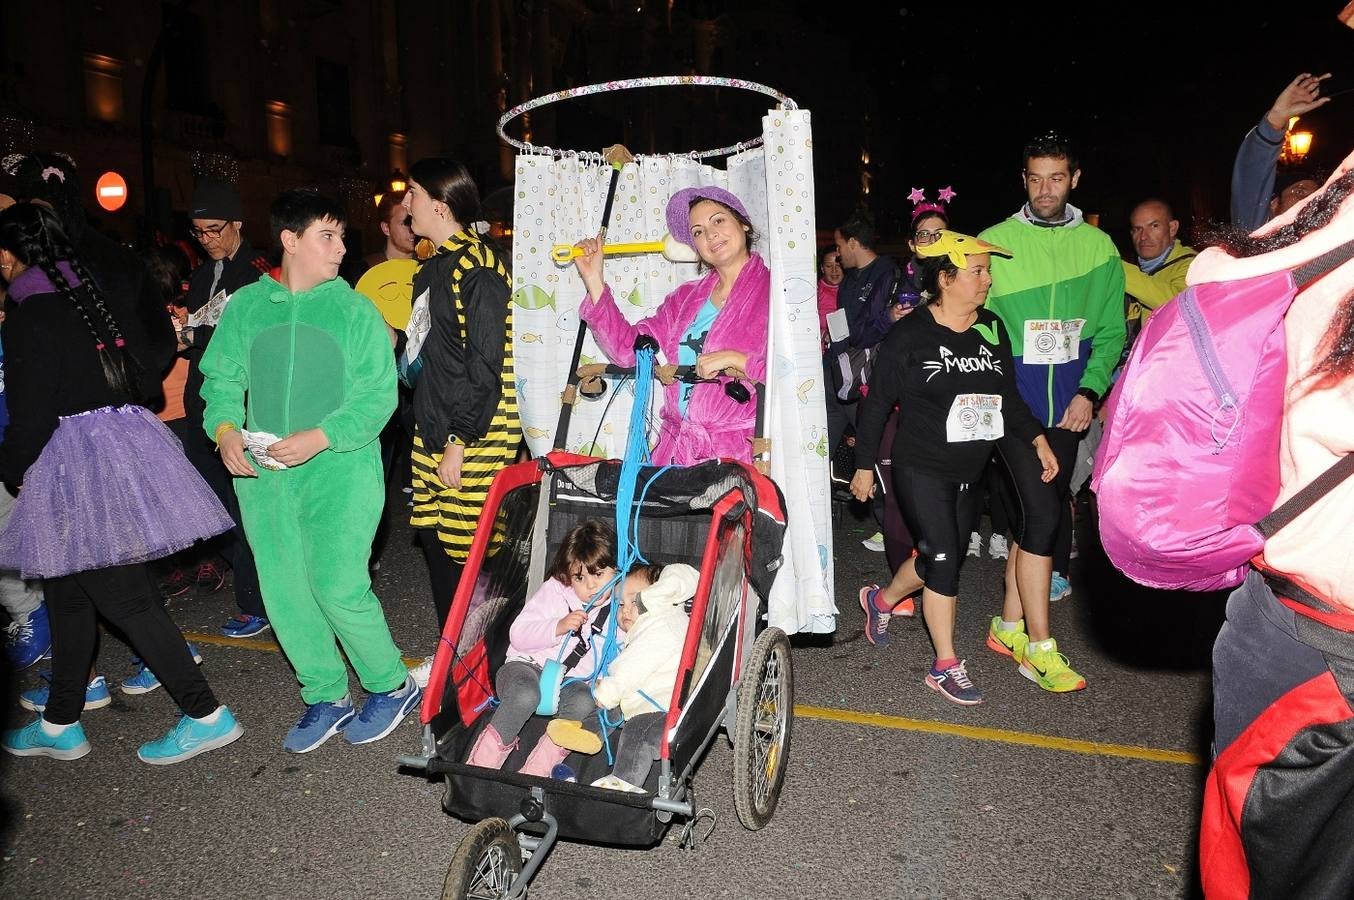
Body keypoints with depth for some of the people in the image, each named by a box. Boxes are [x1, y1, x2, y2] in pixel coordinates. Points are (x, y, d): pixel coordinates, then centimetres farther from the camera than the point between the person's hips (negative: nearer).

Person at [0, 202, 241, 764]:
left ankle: (206, 716, 3)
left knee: (124, 598, -2)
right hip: (131, 449, 8)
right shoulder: (107, 302, 8)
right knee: (68, 594, 18)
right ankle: (59, 724, 30)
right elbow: (149, 366, 13)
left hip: (73, 463, -8)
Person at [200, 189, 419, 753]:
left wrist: (320, 437, -18)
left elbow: (379, 394, -7)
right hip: (262, 473, 4)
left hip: (339, 471, -4)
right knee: (284, 592, 9)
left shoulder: (354, 309, -3)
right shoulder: (246, 305, 4)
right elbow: (221, 378, 9)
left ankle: (392, 687, 18)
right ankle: (326, 698, 27)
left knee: (340, 588, -6)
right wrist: (225, 428, -10)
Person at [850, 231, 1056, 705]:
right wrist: (865, 465, -7)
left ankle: (882, 599, 42)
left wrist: (1037, 439, 3)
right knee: (944, 559, -6)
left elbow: (1009, 396, 14)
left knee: (944, 557, 14)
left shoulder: (992, 329, 5)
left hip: (970, 471, 6)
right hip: (922, 469, -6)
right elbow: (877, 403, -7)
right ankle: (946, 666, 9)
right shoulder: (909, 336, -11)